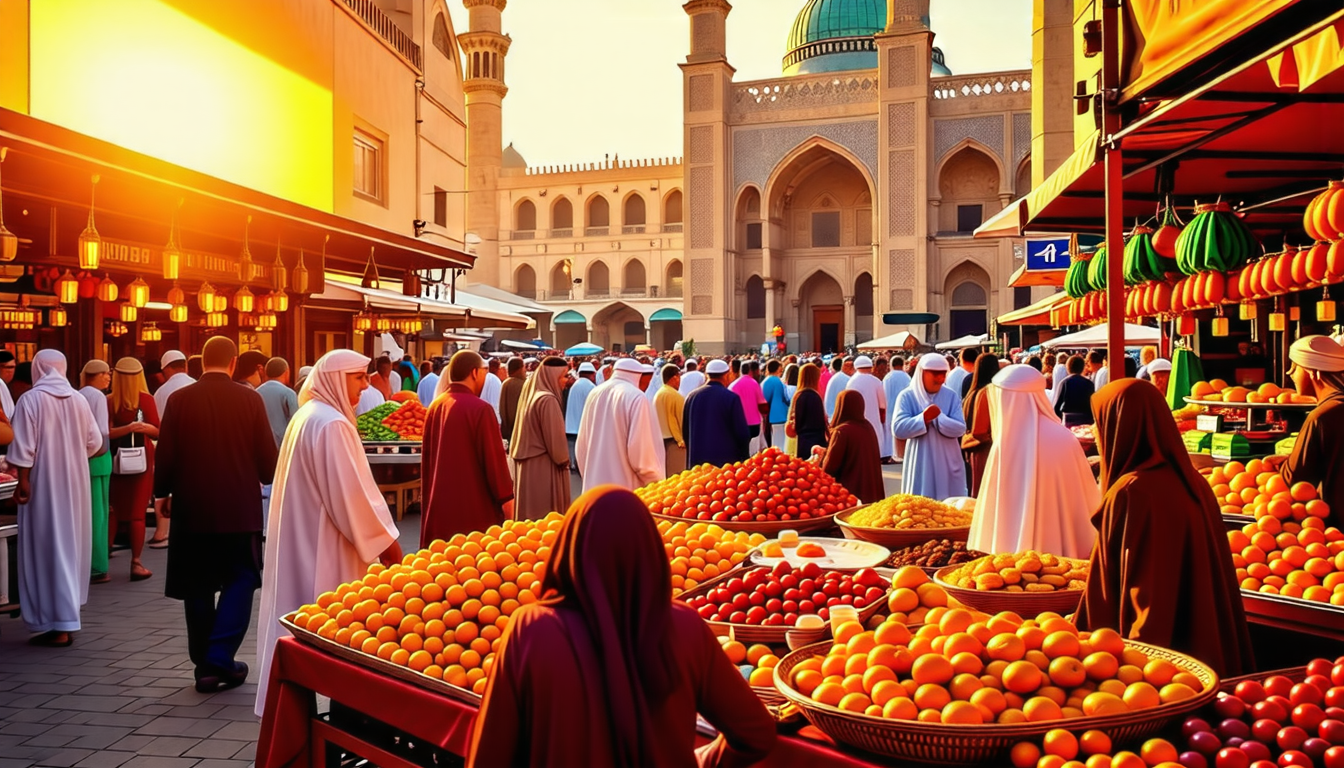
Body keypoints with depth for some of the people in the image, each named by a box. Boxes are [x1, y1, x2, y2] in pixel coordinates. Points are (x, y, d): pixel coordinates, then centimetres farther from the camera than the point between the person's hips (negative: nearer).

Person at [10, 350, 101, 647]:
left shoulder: (30, 399, -10)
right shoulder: (79, 400, 2)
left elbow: (24, 447, -15)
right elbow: (94, 442, 7)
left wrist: (23, 480, -10)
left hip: (43, 484, -5)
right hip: (74, 484, 5)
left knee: (44, 549, 0)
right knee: (70, 545, 15)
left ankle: (53, 625, 1)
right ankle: (66, 617, 23)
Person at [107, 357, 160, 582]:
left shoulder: (108, 401, -4)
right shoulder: (146, 399, -7)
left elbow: (104, 433, -9)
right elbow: (157, 432, -9)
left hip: (114, 461, 2)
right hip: (141, 461, -2)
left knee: (112, 510, 14)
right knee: (137, 512, 1)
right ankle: (136, 563, 0)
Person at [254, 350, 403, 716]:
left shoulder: (307, 416, 12)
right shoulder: (331, 424, -18)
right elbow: (350, 493, -22)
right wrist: (386, 541, -14)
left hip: (300, 542, 10)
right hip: (324, 548, -10)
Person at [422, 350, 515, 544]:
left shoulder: (435, 406, 6)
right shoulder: (480, 409, -16)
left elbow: (426, 456, 13)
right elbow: (493, 457, -14)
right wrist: (506, 498, -5)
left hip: (438, 505, 7)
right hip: (474, 509, -7)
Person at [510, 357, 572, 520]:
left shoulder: (529, 394, 10)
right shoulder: (548, 399, -18)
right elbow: (555, 437, -18)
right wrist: (564, 460, -3)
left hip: (526, 463, 9)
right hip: (544, 465, -9)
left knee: (530, 510, 15)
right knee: (549, 518, -3)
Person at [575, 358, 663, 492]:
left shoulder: (595, 393, 7)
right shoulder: (636, 398, -13)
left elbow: (581, 444, 13)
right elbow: (641, 450, -17)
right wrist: (656, 483, -4)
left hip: (595, 484, 7)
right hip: (625, 487, -7)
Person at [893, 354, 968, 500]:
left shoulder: (952, 396, 1)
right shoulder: (907, 396, -5)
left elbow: (960, 428, -9)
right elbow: (898, 428, -16)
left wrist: (939, 418, -23)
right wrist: (923, 418, -26)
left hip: (947, 463, 2)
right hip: (920, 463, -2)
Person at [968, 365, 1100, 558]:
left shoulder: (1005, 445, -15)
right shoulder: (1066, 439, -7)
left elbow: (993, 510, -7)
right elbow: (1089, 503, 3)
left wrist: (993, 553, 6)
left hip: (1018, 552, -3)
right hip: (1069, 553, 3)